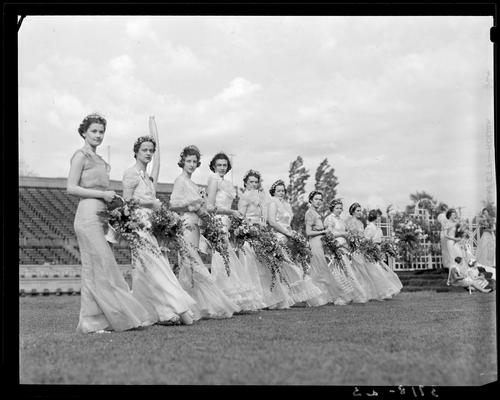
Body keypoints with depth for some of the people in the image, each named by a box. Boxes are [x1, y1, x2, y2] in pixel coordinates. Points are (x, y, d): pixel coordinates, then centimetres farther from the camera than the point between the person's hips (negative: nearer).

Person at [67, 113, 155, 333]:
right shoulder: (81, 155, -3)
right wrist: (103, 194, -11)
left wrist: (112, 199, 6)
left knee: (95, 270, 6)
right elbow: (71, 188, -10)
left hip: (101, 216, 8)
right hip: (88, 214, -8)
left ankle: (92, 321, 8)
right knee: (100, 268, -9)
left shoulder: (100, 161, 21)